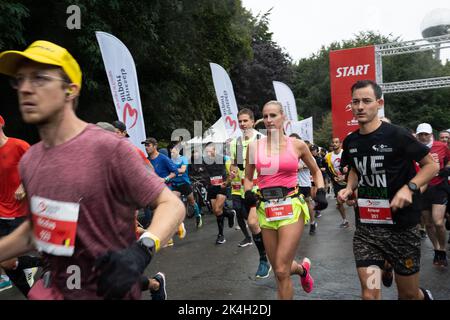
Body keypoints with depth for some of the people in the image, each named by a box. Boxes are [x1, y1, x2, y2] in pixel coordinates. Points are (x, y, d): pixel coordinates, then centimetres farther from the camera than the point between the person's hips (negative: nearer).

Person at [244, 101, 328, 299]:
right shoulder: (254, 146, 3)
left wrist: (320, 192, 1)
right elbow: (248, 177, 15)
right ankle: (302, 268, 46)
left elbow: (316, 171, 16)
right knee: (278, 270, 12)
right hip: (266, 210, 3)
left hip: (291, 208, -3)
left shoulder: (297, 145, 0)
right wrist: (248, 193, -5)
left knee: (282, 271, -10)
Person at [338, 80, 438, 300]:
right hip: (366, 227, 3)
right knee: (369, 293, -5)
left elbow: (431, 165, -4)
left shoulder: (396, 135, -12)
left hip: (401, 226, -3)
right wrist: (349, 188, 1)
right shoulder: (350, 141, 2)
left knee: (408, 294, 14)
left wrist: (409, 188, -19)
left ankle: (424, 296, 46)